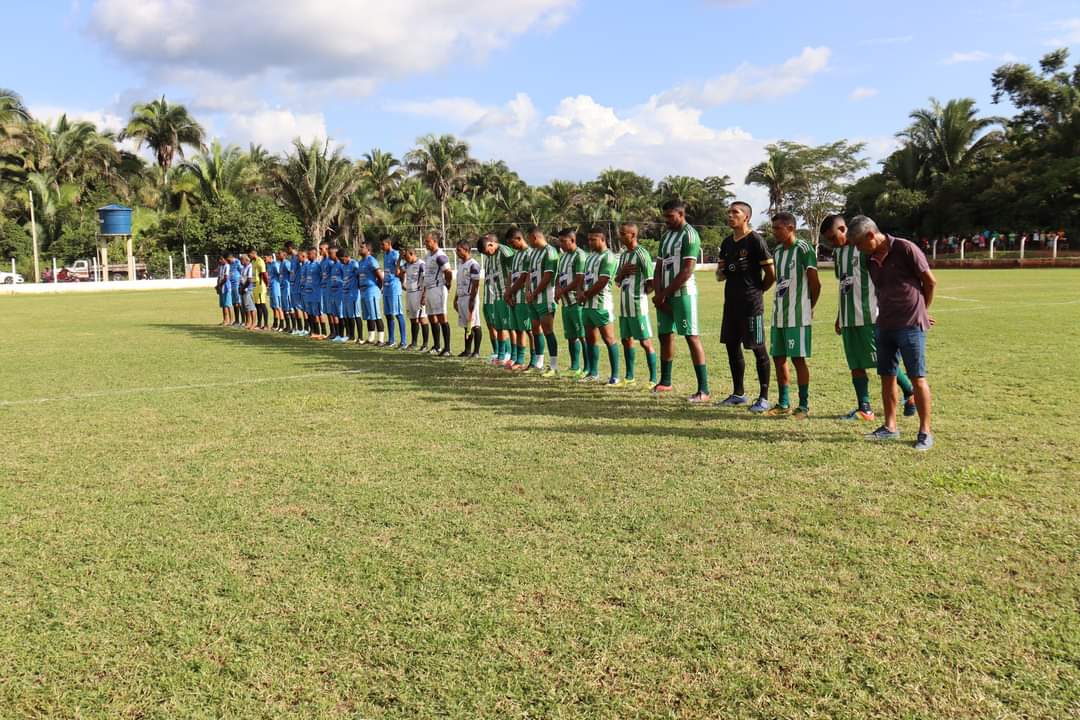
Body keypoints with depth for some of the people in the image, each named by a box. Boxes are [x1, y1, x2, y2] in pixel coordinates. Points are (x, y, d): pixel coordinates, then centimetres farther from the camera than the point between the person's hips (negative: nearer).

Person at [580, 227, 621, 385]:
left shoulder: (608, 257, -11)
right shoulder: (590, 256, 17)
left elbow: (602, 282, -17)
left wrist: (586, 294, -7)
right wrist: (582, 292, -2)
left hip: (601, 305, -9)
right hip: (588, 304, 9)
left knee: (609, 339, -5)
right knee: (590, 339, 14)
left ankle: (615, 375, -2)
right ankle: (593, 373, 23)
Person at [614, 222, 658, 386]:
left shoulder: (641, 254, -11)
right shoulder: (623, 255, 14)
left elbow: (651, 283, -13)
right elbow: (617, 281, 17)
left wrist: (641, 292, 2)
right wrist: (622, 271, -3)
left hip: (638, 305, -8)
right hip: (624, 306, 8)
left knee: (645, 341, -5)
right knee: (626, 339, 13)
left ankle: (653, 379, 0)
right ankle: (630, 376, 23)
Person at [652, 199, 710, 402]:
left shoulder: (689, 235, -10)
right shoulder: (665, 236, 16)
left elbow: (687, 270, -16)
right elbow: (659, 268, 14)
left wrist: (664, 294, -13)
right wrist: (658, 294, -1)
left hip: (683, 294, -8)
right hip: (664, 295, 8)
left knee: (692, 337, -9)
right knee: (665, 336, 13)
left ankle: (703, 390, -10)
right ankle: (665, 382, 27)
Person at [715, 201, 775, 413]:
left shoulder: (755, 241, -10)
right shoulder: (727, 242, 13)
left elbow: (771, 273, -9)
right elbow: (721, 274, 22)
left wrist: (757, 291, 3)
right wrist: (720, 272, -1)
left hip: (751, 304, -8)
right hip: (731, 302, 8)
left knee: (758, 349, -3)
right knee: (732, 346, 12)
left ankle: (764, 397, 4)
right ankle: (738, 393, 24)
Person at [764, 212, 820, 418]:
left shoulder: (803, 249, -11)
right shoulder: (777, 252, 13)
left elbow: (815, 284, -8)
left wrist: (809, 307, 3)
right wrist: (778, 306, 12)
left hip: (798, 316, -8)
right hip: (779, 315, 8)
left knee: (799, 359, -3)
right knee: (778, 358, 9)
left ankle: (804, 405, 6)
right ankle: (783, 403, 18)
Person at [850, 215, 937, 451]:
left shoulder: (905, 249, -11)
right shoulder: (871, 260, 9)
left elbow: (930, 282, -4)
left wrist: (921, 310, 10)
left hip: (910, 325, -7)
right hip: (884, 325, 7)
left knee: (917, 377, -3)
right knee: (887, 376, 9)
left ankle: (925, 432, 3)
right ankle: (890, 427, 19)